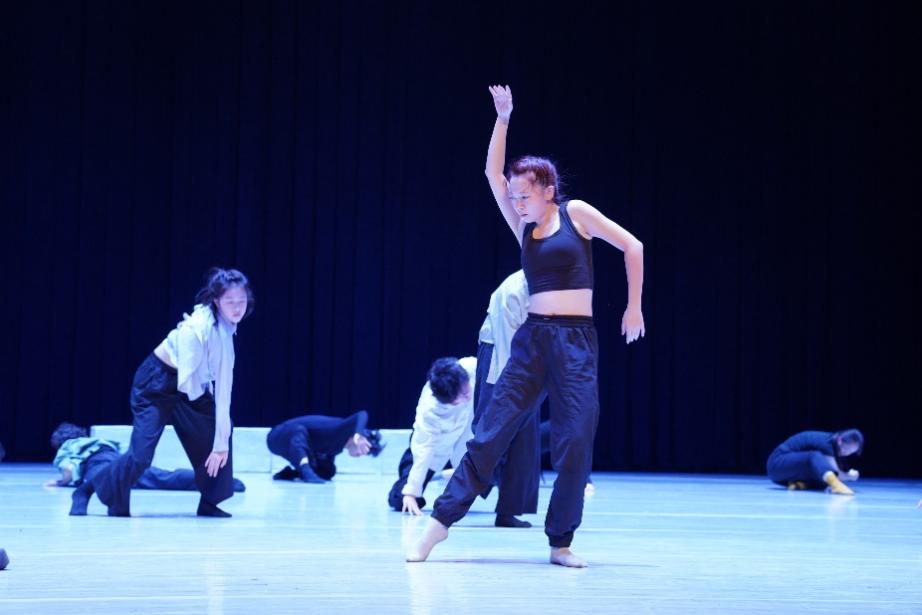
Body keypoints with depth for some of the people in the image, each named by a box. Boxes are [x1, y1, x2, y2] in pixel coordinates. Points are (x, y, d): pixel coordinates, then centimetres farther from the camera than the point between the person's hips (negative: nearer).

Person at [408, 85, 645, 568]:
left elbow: (632, 247, 4)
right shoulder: (524, 227, 12)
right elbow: (493, 174, 4)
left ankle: (561, 542, 4)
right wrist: (502, 118, -2)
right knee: (491, 432, -3)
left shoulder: (575, 214, 2)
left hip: (577, 340, -3)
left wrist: (633, 308, 5)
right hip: (532, 338, 3)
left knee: (575, 442, -7)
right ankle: (440, 522, -4)